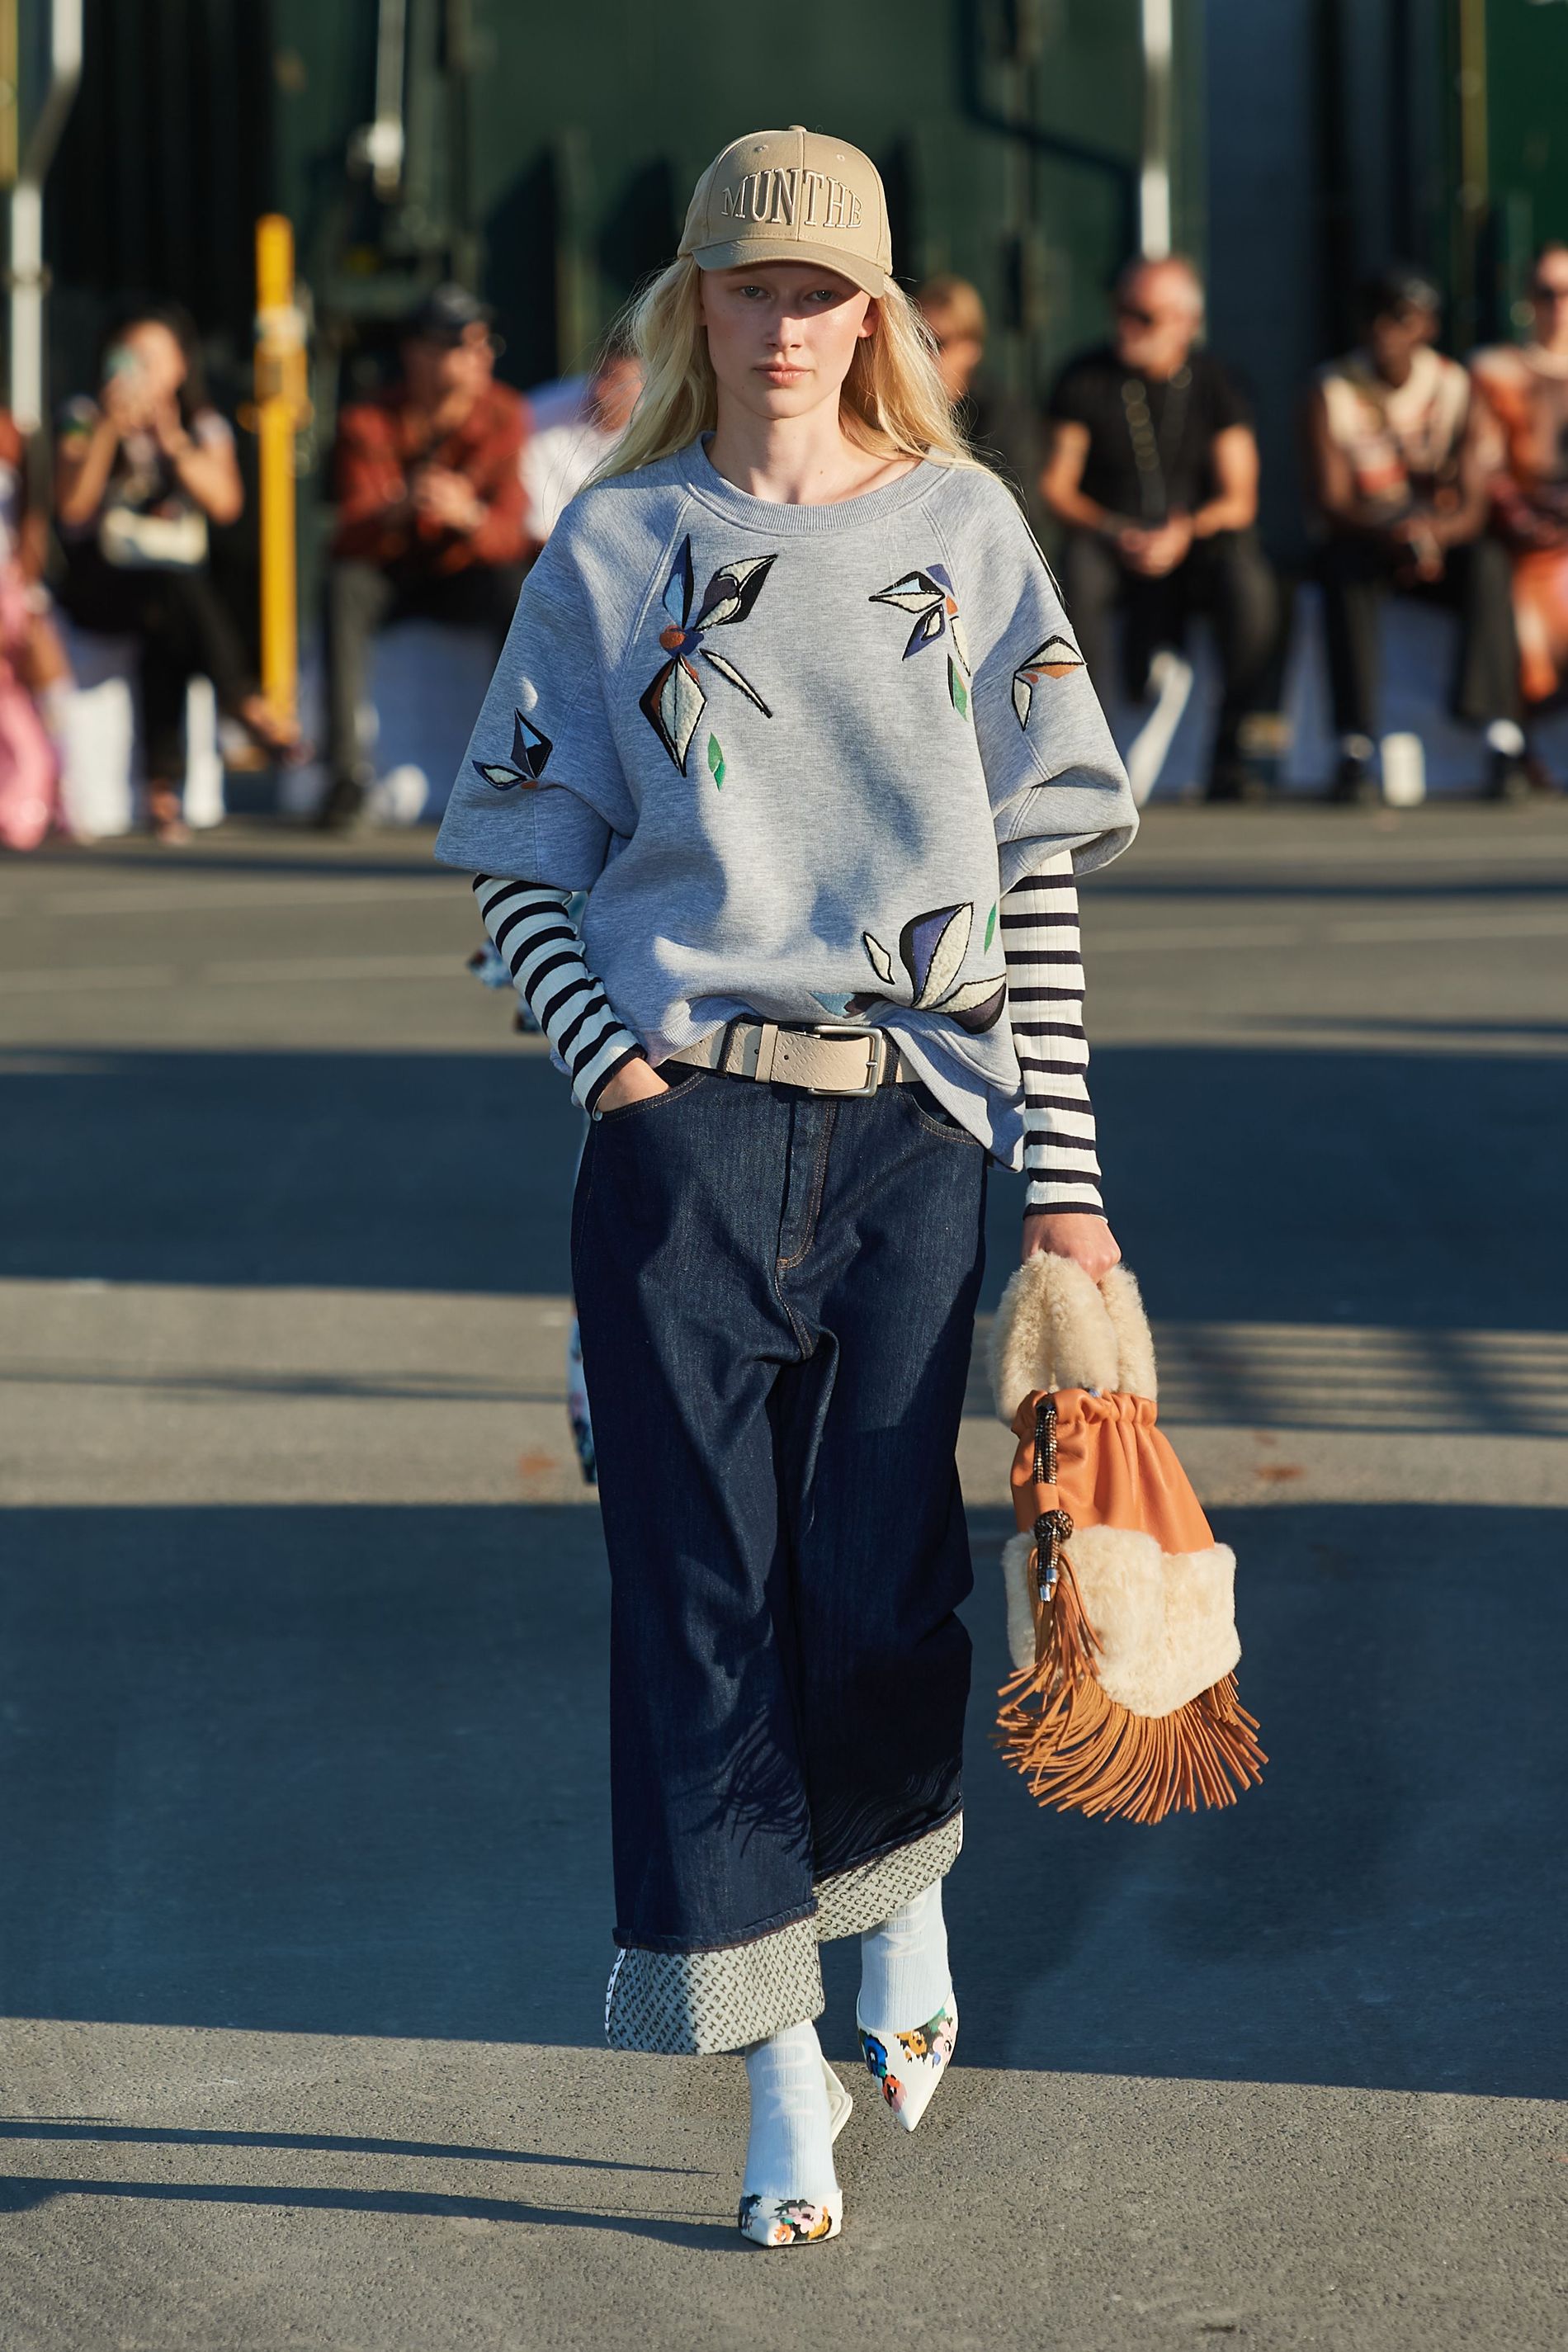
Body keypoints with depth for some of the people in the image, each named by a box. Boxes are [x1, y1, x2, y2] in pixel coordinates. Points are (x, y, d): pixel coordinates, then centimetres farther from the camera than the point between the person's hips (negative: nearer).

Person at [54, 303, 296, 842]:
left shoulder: (205, 427, 10)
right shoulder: (85, 418, 4)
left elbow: (225, 503, -8)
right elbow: (72, 507, -9)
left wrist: (171, 437, -15)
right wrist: (110, 430, -15)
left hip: (181, 584, 2)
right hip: (100, 588, -2)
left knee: (165, 635, -33)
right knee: (176, 596, -35)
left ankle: (163, 788, -36)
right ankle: (247, 706, -36)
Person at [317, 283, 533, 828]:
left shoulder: (504, 416, -8)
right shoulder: (368, 422, -12)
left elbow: (509, 532, -18)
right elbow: (355, 533, -23)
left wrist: (467, 515, -42)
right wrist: (401, 507, -47)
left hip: (464, 575, 1)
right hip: (387, 577, 0)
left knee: (518, 590, -32)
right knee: (344, 584, -33)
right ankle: (345, 769, -35)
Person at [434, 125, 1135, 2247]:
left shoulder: (962, 529, 7)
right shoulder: (615, 546, 7)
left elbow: (1041, 874, 4)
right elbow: (514, 863, 8)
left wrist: (1062, 1174, -1)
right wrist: (612, 1062, -9)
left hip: (913, 1122, 0)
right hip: (683, 1131, 0)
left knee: (878, 1571, 0)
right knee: (701, 1581, -1)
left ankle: (904, 1900, 32)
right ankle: (779, 2075, 7)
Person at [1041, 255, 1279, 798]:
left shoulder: (1213, 383, 2)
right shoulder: (1084, 380, 1)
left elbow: (1239, 501, -2)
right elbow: (1056, 487, -1)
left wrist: (1186, 532, -22)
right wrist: (1115, 533, -19)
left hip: (1198, 546, 0)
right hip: (1111, 544, 0)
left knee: (1248, 576, -32)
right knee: (1078, 572, -35)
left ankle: (1233, 749, -22)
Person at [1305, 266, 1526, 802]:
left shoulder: (1456, 389, -4)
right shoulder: (1332, 390, -6)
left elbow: (1474, 509, -12)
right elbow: (1330, 501, -15)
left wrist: (1433, 532, -36)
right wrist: (1391, 533, -35)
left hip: (1444, 541, 1)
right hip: (1362, 539, -1)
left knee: (1488, 558, -32)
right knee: (1345, 565, -36)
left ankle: (1504, 740, -40)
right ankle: (1355, 749, -42)